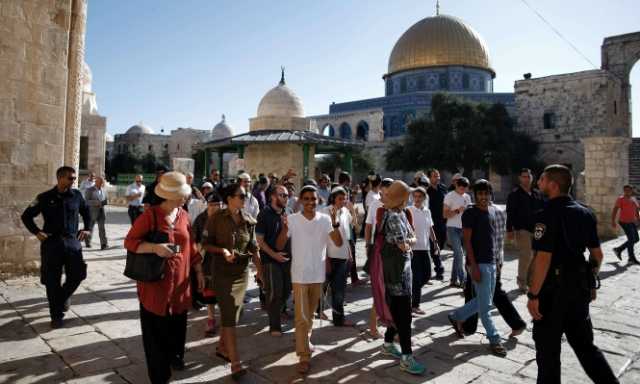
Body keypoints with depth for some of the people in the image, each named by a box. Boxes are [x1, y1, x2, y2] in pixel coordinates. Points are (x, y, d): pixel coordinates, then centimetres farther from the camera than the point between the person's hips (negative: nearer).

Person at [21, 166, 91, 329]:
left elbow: (86, 211, 20)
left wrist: (87, 229, 12)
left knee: (78, 274, -1)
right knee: (52, 281, 2)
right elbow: (26, 216, 7)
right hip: (51, 243, -2)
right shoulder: (45, 198, -3)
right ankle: (56, 315, 15)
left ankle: (64, 296, 32)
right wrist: (37, 232, -3)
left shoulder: (77, 195, 2)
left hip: (72, 241, 2)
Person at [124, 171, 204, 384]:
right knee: (156, 329, 7)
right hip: (155, 282, -4)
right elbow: (129, 241, -11)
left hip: (180, 282, 5)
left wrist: (199, 271, 13)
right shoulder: (150, 215, -13)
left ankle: (175, 355, 43)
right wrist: (155, 247, -26)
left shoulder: (183, 215, 4)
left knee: (178, 324, 17)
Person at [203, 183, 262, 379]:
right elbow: (207, 244, -5)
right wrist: (222, 250, -22)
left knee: (233, 313, 16)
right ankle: (235, 362, -1)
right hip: (223, 272, -4)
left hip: (242, 272, 5)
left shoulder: (248, 220, 0)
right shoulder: (217, 218, -10)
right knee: (229, 315, -6)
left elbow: (253, 247, 5)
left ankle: (222, 347, 36)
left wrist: (260, 270, -2)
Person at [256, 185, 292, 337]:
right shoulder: (265, 214, -8)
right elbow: (259, 239, -11)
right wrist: (274, 254, -18)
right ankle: (274, 326, 13)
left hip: (286, 258, 6)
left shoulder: (287, 214, 8)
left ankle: (278, 313, 39)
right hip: (271, 259, -6)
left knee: (286, 291, 13)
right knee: (274, 293, -2)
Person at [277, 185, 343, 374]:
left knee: (310, 315, 21)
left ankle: (305, 341, 43)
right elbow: (279, 246, -9)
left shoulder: (325, 219, -4)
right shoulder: (292, 219, -9)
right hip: (300, 274, -3)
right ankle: (304, 356, 10)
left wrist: (335, 224, -26)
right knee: (302, 317, -1)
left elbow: (339, 243, -9)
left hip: (318, 274, 3)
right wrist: (285, 230, -27)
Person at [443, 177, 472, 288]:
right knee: (459, 253, -12)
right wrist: (457, 210, -18)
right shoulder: (450, 196, -4)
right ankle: (462, 280, -8)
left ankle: (454, 280, 18)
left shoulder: (467, 197, 13)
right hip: (453, 229, -6)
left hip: (464, 229, 6)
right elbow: (445, 214, -7)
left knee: (458, 254, 9)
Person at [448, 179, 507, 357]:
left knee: (483, 301, 16)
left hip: (491, 262, 8)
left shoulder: (493, 210, 11)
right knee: (485, 305, 0)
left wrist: (496, 259, 16)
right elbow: (467, 241, -14)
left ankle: (456, 317, 34)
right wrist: (474, 266, -19)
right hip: (479, 263, -8)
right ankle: (494, 340, 14)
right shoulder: (470, 213, -12)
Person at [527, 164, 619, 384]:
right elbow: (597, 254, 11)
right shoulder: (585, 213, 6)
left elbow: (543, 258, -24)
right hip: (580, 286, 8)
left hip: (553, 288, -7)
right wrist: (590, 282, 22)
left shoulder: (548, 215, -18)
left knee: (547, 346, 9)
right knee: (584, 343, 21)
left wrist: (533, 295, -20)